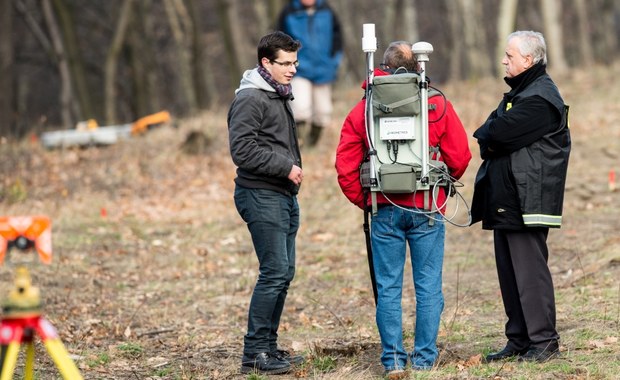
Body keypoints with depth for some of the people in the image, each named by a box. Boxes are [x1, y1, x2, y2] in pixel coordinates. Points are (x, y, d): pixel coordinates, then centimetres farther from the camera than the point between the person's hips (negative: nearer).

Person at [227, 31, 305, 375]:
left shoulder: (281, 97, 19)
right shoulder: (250, 98, -13)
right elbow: (243, 150, -21)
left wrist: (294, 170, 14)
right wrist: (286, 167, -18)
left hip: (285, 195, 10)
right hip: (261, 195, -10)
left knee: (284, 272, 10)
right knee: (275, 271, -13)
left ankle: (268, 346, 17)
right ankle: (255, 354, -10)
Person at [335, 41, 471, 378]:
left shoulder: (364, 110, 1)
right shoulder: (437, 105, -2)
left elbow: (345, 165, -1)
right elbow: (459, 157, -1)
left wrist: (363, 200, 11)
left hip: (384, 209, 1)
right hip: (427, 208, -1)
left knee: (388, 287, 5)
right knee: (428, 285, 6)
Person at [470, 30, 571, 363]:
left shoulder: (540, 98, -13)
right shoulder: (519, 92, 21)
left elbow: (498, 133, -20)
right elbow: (488, 134, 16)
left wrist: (486, 135, 0)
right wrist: (492, 139, -5)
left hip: (527, 200, -10)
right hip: (505, 201, 10)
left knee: (529, 270, -9)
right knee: (509, 272, 11)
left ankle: (544, 340, -5)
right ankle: (519, 339, 17)